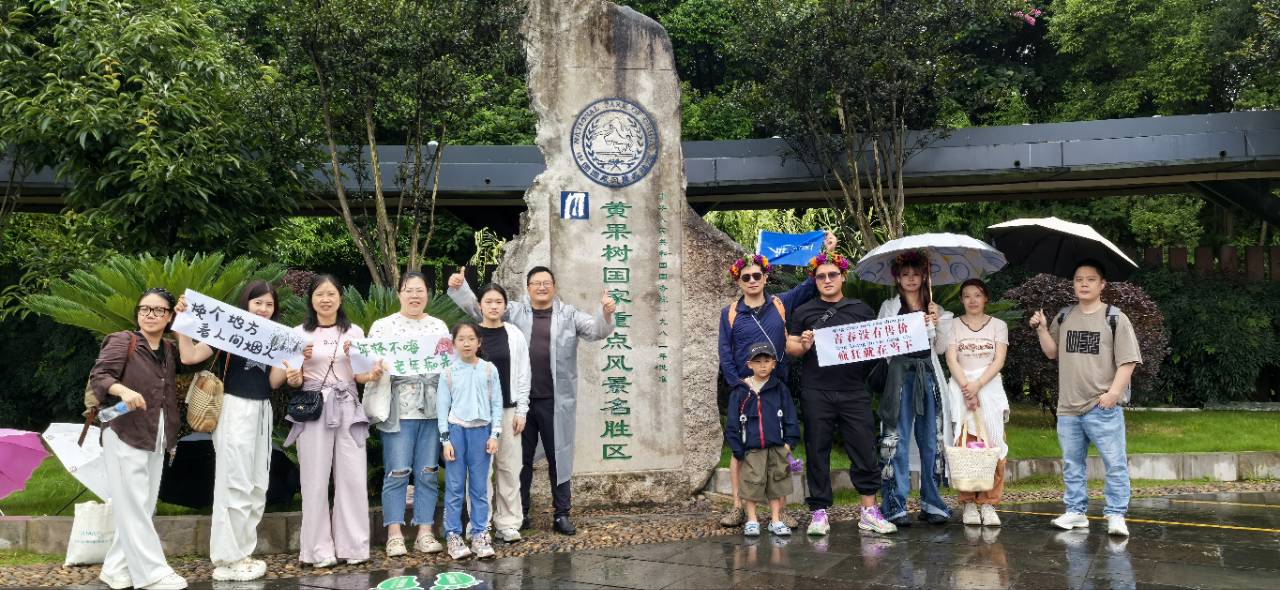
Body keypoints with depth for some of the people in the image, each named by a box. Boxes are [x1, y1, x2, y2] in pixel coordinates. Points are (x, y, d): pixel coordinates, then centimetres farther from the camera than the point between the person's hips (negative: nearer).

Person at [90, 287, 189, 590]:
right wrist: (123, 389, -30)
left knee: (144, 506, 7)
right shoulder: (122, 341, -5)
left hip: (156, 439, 6)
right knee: (133, 505, -6)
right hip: (124, 435, -6)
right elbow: (98, 375, -14)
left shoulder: (169, 350, 11)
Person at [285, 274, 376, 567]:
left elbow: (358, 375, 11)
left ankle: (352, 545, 11)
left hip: (348, 409, 2)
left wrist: (372, 375, -11)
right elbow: (294, 382, 4)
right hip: (313, 410, -1)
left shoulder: (354, 332, 8)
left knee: (352, 478, 1)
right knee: (316, 480, 0)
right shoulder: (299, 334, 4)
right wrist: (300, 361, -16)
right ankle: (319, 548, 7)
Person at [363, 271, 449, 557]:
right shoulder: (383, 326, 5)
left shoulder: (439, 326, 14)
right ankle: (394, 535, 5)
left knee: (427, 472, 4)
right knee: (397, 472, -4)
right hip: (399, 408, -3)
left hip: (432, 407, 3)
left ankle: (425, 533, 10)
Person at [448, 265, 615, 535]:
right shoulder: (513, 311, 8)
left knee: (559, 457, 6)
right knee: (521, 458, 9)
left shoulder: (569, 314, 7)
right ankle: (520, 513, 21)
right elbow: (478, 309, 7)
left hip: (556, 401, 0)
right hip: (520, 399, 1)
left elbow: (596, 330, -1)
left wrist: (606, 314, -21)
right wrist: (459, 288, -8)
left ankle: (562, 514, 16)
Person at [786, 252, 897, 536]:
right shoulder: (803, 312, 11)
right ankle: (819, 512, 11)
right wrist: (803, 346, -13)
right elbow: (790, 347, 7)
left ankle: (869, 511, 9)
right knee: (818, 452, 3)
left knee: (864, 449, 0)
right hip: (816, 393, -1)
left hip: (854, 392, 1)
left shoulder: (861, 309, 15)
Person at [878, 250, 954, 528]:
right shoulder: (889, 307, 7)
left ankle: (931, 503, 12)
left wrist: (936, 325, -3)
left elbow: (940, 348, 13)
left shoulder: (934, 309, 17)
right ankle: (896, 506, -2)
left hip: (928, 375, 3)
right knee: (898, 440, -5)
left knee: (931, 440, 4)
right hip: (901, 374, -3)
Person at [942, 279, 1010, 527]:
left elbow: (999, 360, 0)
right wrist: (966, 387, -14)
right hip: (961, 387, 0)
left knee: (992, 445, -8)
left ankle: (988, 504, -3)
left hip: (990, 387, 1)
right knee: (965, 446, -7)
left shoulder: (998, 325, 11)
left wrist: (977, 384, -13)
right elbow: (951, 359, 0)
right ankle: (968, 504, -1)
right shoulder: (954, 325, 10)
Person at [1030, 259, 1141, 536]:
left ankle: (1116, 515, 4)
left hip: (1103, 408, -5)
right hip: (1068, 407, 5)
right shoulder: (1064, 317, 10)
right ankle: (1075, 511, 22)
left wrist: (1113, 392, -15)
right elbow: (1052, 352, 15)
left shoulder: (1115, 318, -3)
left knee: (1115, 463, -4)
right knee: (1072, 463, 12)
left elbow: (1127, 361, -5)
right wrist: (1042, 329, 0)